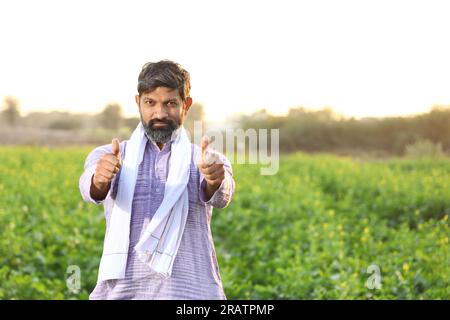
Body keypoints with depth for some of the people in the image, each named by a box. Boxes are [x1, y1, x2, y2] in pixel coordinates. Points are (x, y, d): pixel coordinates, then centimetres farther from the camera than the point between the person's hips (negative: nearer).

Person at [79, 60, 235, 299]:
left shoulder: (207, 161, 7)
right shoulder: (110, 156, 9)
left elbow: (220, 196, -15)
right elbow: (90, 187, -13)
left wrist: (215, 179, -38)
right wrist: (99, 179, -36)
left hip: (191, 292, -1)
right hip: (121, 291, 1)